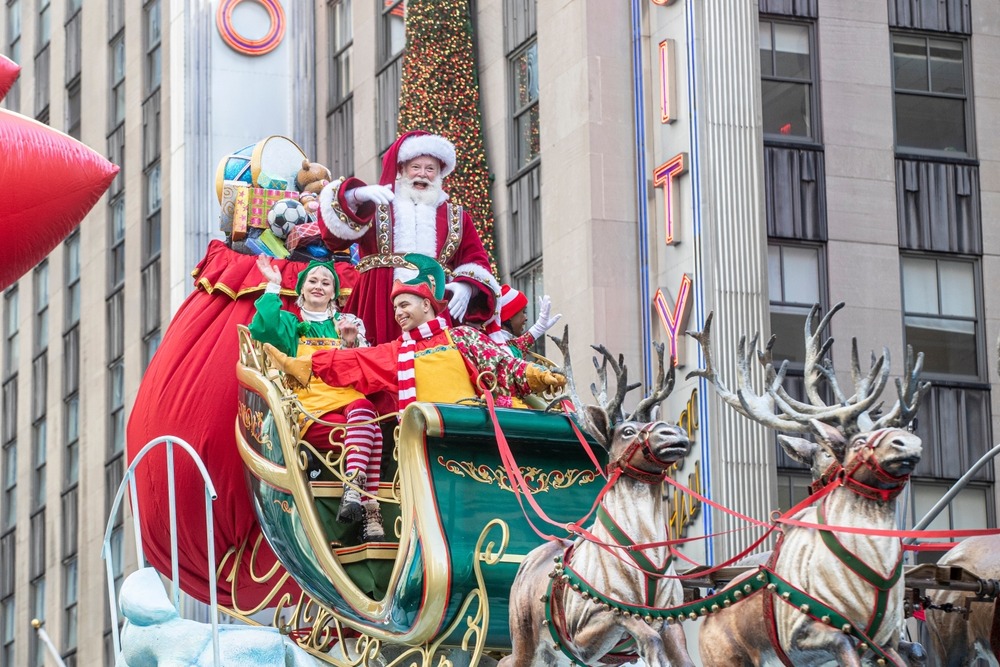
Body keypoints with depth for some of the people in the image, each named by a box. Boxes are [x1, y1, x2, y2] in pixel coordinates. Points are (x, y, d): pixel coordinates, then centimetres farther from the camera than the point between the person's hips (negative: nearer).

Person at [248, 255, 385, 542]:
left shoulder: (347, 324, 27)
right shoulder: (290, 324, 22)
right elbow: (262, 331, -2)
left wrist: (351, 344, -1)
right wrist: (273, 288, 4)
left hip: (348, 398, 2)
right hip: (311, 409, -2)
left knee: (362, 408, -40)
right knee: (370, 433, -34)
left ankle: (353, 490, -52)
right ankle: (370, 511, -44)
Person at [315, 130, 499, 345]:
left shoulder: (456, 217, 23)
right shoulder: (376, 205, 16)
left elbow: (476, 260, 14)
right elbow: (334, 231, 2)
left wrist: (467, 286, -8)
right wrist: (356, 195, -15)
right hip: (382, 309, -1)